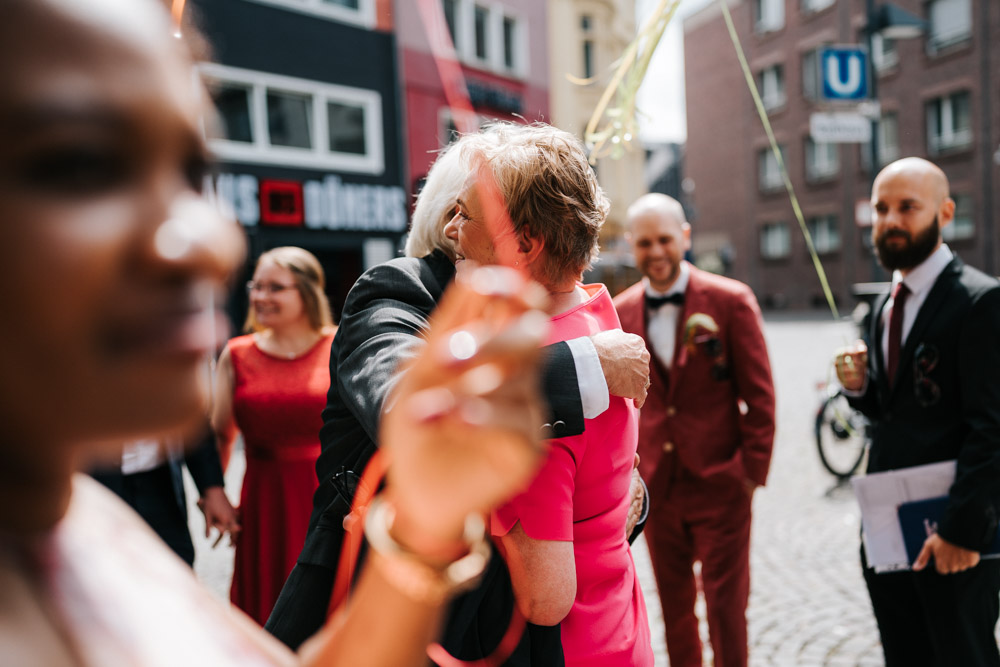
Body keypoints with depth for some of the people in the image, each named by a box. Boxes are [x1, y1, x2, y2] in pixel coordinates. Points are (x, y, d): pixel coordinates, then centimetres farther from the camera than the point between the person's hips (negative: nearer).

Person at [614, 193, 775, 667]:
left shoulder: (730, 301, -7)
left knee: (726, 606, 7)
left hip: (720, 483, -3)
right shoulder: (621, 313, 2)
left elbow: (759, 395, -5)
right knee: (673, 604, 17)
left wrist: (753, 470, -8)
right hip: (655, 486, 3)